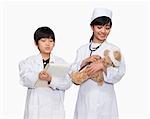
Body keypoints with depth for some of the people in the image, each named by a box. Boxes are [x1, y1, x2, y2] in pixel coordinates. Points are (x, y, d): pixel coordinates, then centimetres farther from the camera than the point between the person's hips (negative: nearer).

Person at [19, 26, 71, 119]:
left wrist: (51, 79, -23)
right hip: (35, 107, 0)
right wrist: (38, 77, -29)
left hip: (55, 107, 0)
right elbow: (25, 80, -8)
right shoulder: (29, 62, 8)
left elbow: (67, 83, -5)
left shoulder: (61, 62, 8)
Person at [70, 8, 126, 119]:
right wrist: (85, 62, -10)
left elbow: (118, 75, -7)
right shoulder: (82, 49, 9)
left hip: (105, 100, -2)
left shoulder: (114, 49, 2)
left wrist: (103, 66, -22)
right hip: (85, 98, 2)